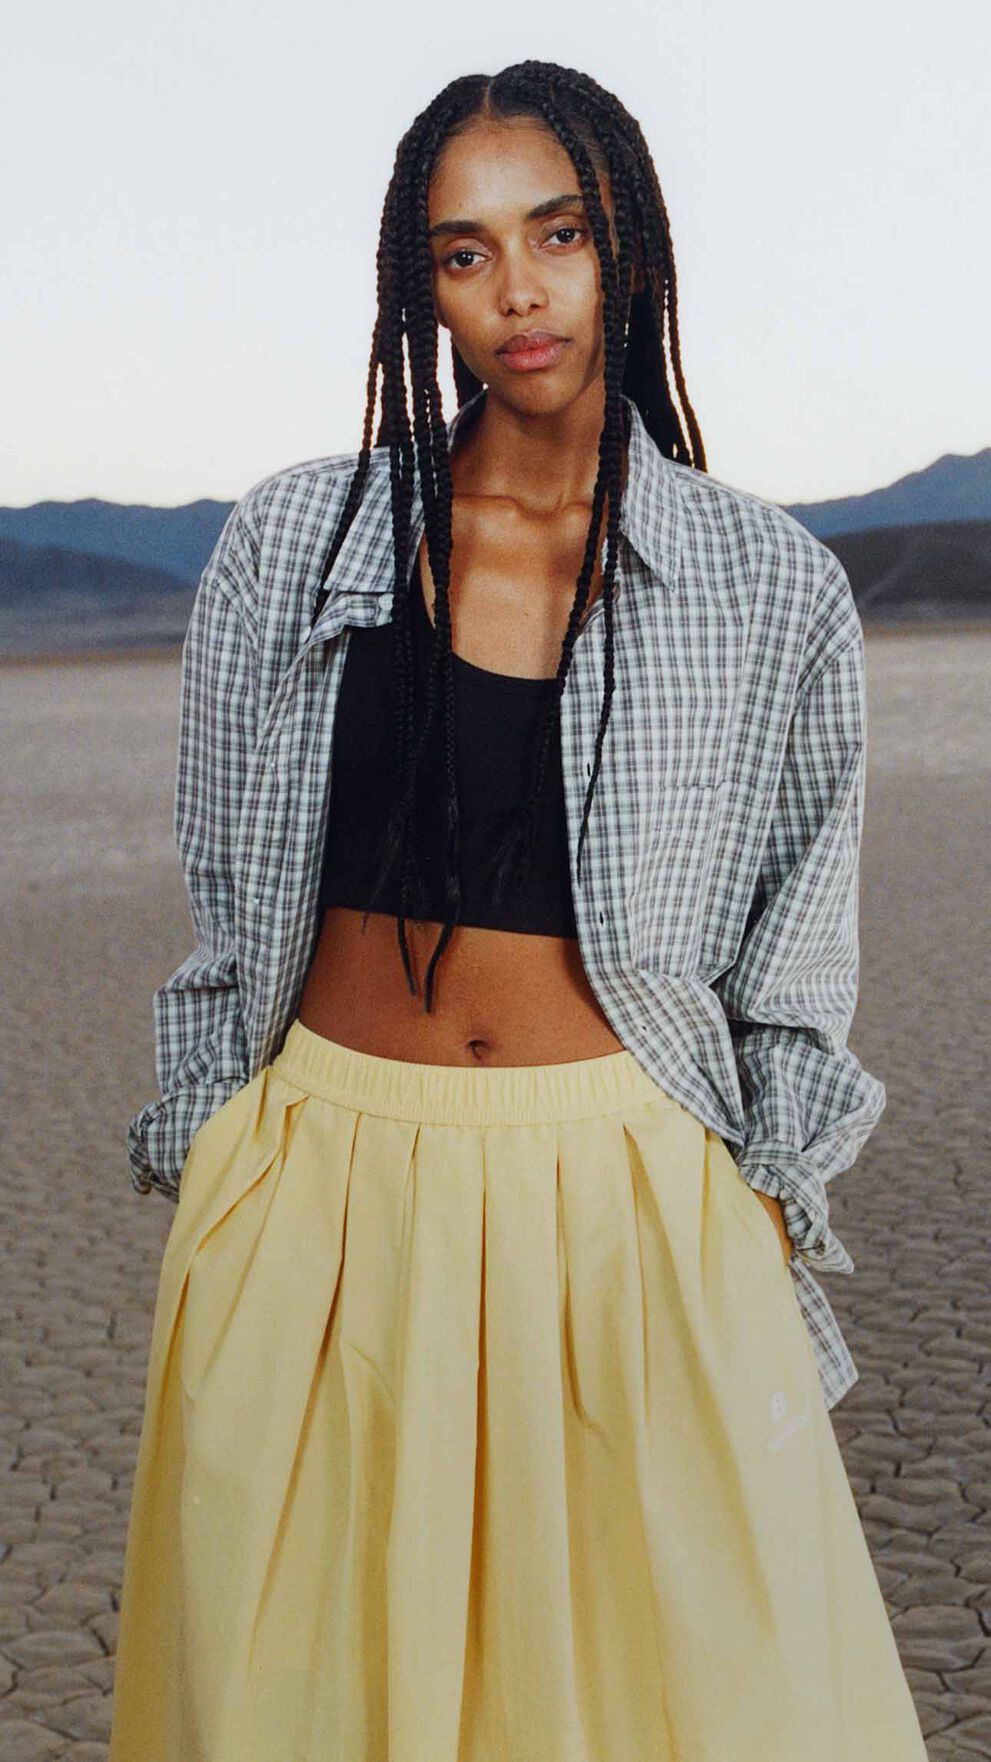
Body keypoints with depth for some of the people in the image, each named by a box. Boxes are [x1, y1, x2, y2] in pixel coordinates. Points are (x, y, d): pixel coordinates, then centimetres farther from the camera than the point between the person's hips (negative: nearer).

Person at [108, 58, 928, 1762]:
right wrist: (208, 1200, 9)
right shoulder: (290, 545, 1)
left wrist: (758, 1239, 6)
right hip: (325, 1195, 1)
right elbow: (224, 911, 9)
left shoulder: (772, 592, -1)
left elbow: (793, 977, 7)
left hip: (626, 1204, -1)